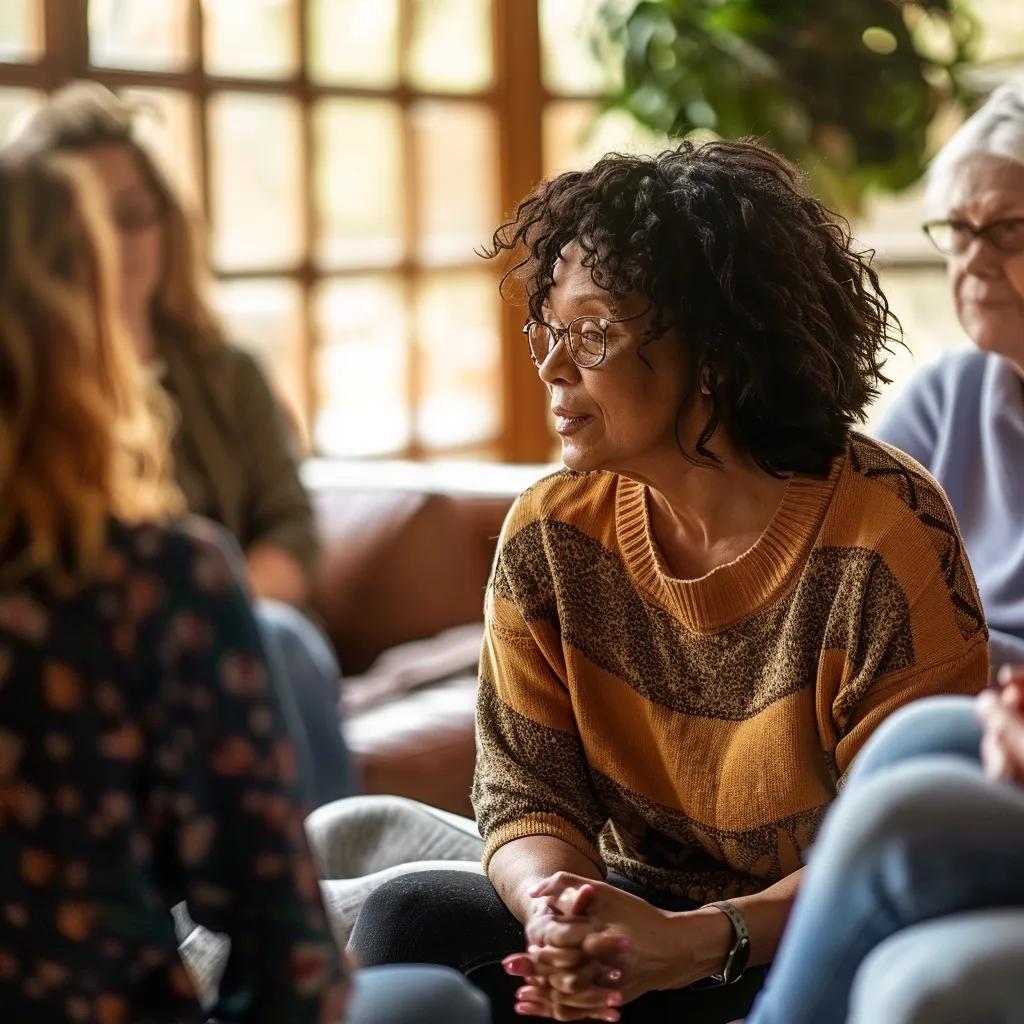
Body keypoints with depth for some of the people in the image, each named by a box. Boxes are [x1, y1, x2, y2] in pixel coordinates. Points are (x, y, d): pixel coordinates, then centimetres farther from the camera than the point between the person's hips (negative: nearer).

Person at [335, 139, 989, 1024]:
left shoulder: (884, 536, -16)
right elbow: (525, 791, -2)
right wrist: (556, 912, -26)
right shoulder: (550, 534, -2)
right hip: (639, 916, 4)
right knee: (409, 919, -22)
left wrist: (694, 943, -29)